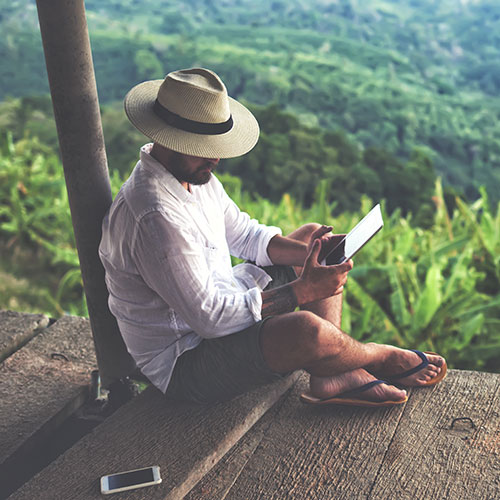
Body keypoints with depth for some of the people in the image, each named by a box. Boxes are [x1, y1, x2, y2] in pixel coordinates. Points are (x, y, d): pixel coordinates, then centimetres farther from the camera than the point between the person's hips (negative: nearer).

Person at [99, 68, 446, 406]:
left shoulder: (191, 170, -1)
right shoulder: (155, 217, -32)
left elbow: (242, 233, 10)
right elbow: (209, 317, -30)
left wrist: (308, 253, -6)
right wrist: (301, 291, -27)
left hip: (216, 305, 10)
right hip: (181, 365, -10)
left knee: (313, 237, 13)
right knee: (306, 329, -35)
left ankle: (331, 377, 0)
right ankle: (381, 359, 3)